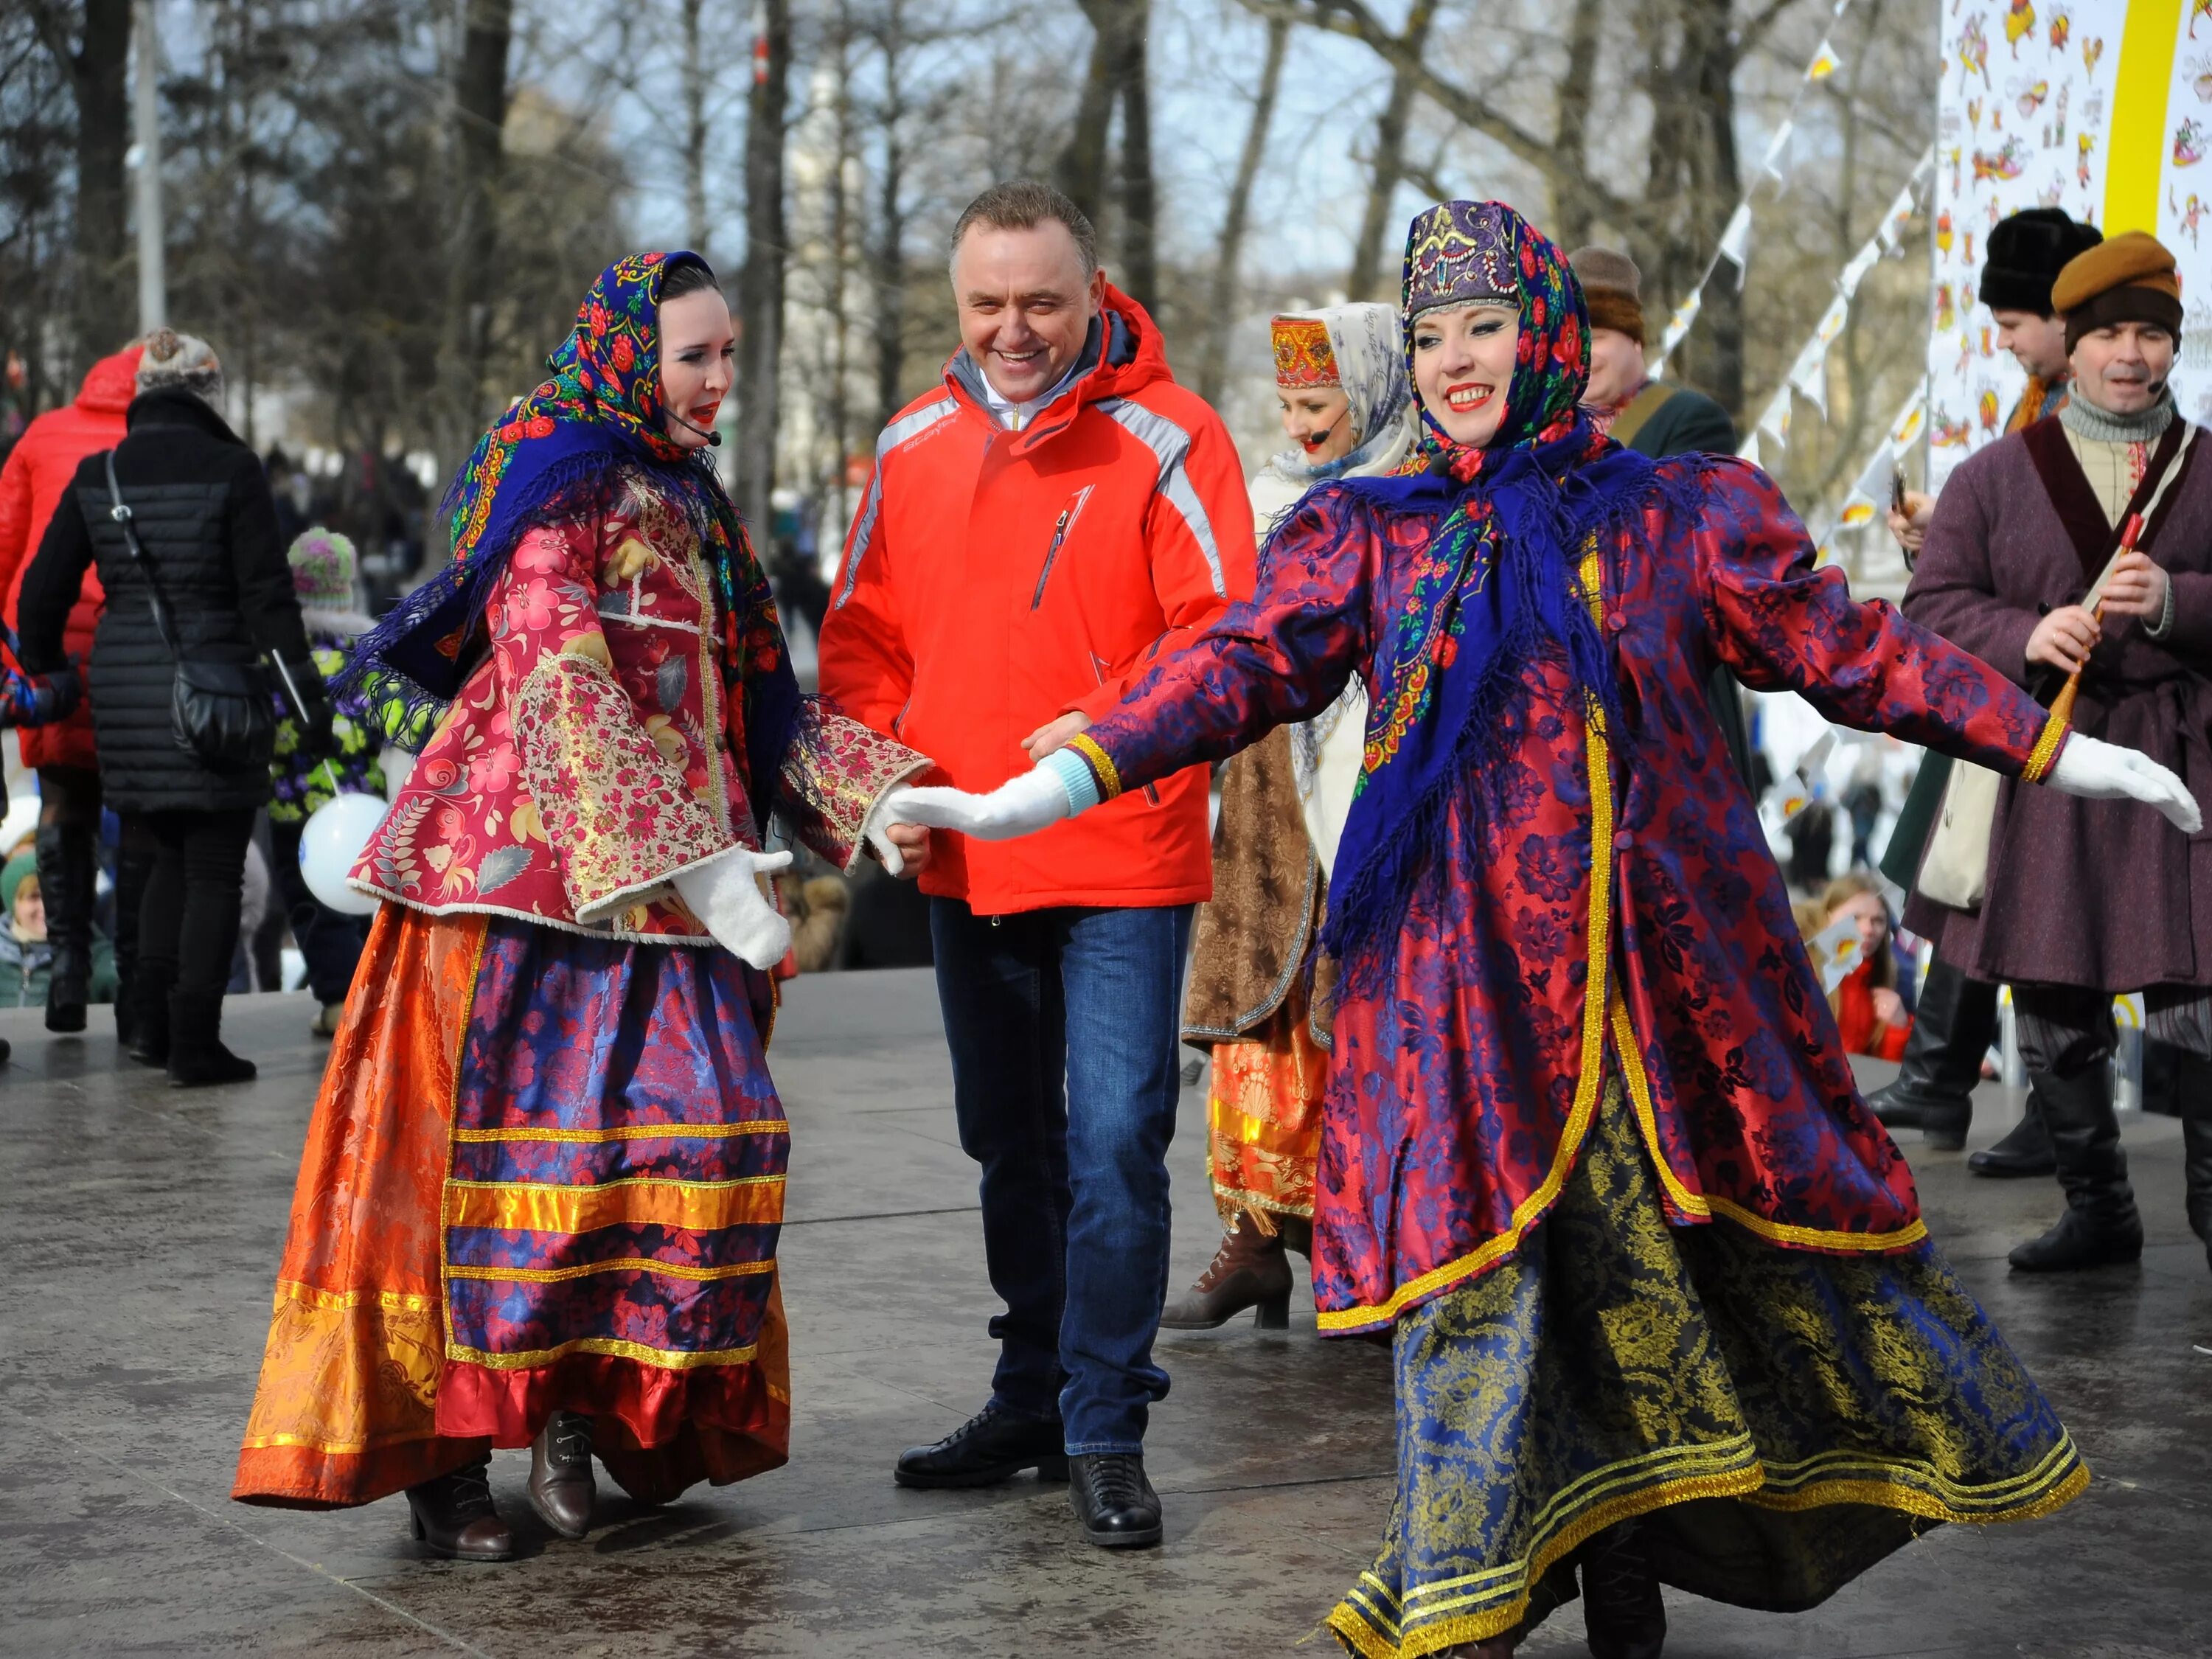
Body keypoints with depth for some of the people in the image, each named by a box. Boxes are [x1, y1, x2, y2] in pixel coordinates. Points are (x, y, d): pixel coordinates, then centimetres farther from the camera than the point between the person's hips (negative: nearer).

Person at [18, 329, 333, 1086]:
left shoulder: (96, 477, 4)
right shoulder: (231, 471, -9)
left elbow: (44, 589, 8)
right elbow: (266, 591, -11)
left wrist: (44, 670, 22)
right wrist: (303, 689, -7)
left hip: (124, 696, 5)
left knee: (170, 856, 20)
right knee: (213, 872, 3)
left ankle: (152, 1018, 14)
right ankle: (195, 1043, 1)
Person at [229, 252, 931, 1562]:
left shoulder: (689, 501, 20)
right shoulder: (556, 481, -6)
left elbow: (750, 699, 22)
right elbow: (560, 687, -18)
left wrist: (864, 792, 6)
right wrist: (700, 865, -25)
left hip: (660, 888, 7)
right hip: (526, 870, -7)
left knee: (694, 1137, -3)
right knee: (504, 1143, -6)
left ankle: (583, 1407, 8)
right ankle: (443, 1449, 3)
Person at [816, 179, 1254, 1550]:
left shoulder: (1166, 439, -9)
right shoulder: (915, 445, 7)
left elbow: (1226, 635, -14)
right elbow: (865, 635, 12)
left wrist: (1113, 727, -28)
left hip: (1123, 859, -5)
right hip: (963, 860, 6)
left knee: (1115, 1141, -9)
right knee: (1011, 1142, 16)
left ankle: (1106, 1427, 2)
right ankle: (1033, 1396, 30)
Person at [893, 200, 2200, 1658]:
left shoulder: (1678, 513, 9)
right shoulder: (1369, 534, 10)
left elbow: (1850, 649, 12)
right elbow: (1241, 666, 0)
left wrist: (2058, 751, 11)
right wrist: (1034, 795, -13)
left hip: (1670, 972, 0)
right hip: (1467, 980, 0)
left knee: (1703, 1254, 3)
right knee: (1476, 1264, -3)